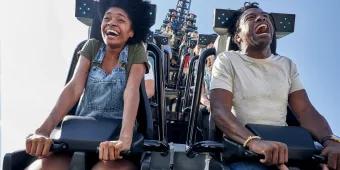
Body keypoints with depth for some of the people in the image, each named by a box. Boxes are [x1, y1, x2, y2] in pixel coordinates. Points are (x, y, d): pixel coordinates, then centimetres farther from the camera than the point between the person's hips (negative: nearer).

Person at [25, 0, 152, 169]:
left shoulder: (136, 51, -1)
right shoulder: (92, 47, 6)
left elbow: (131, 92, -16)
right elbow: (74, 88, -7)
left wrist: (124, 139, -34)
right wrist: (43, 130, -22)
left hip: (115, 134, -2)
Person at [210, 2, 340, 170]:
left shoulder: (287, 65, 16)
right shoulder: (227, 60, 2)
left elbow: (306, 111, 7)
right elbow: (220, 110, -11)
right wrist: (254, 141, -30)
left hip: (284, 146, 4)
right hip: (242, 147, -4)